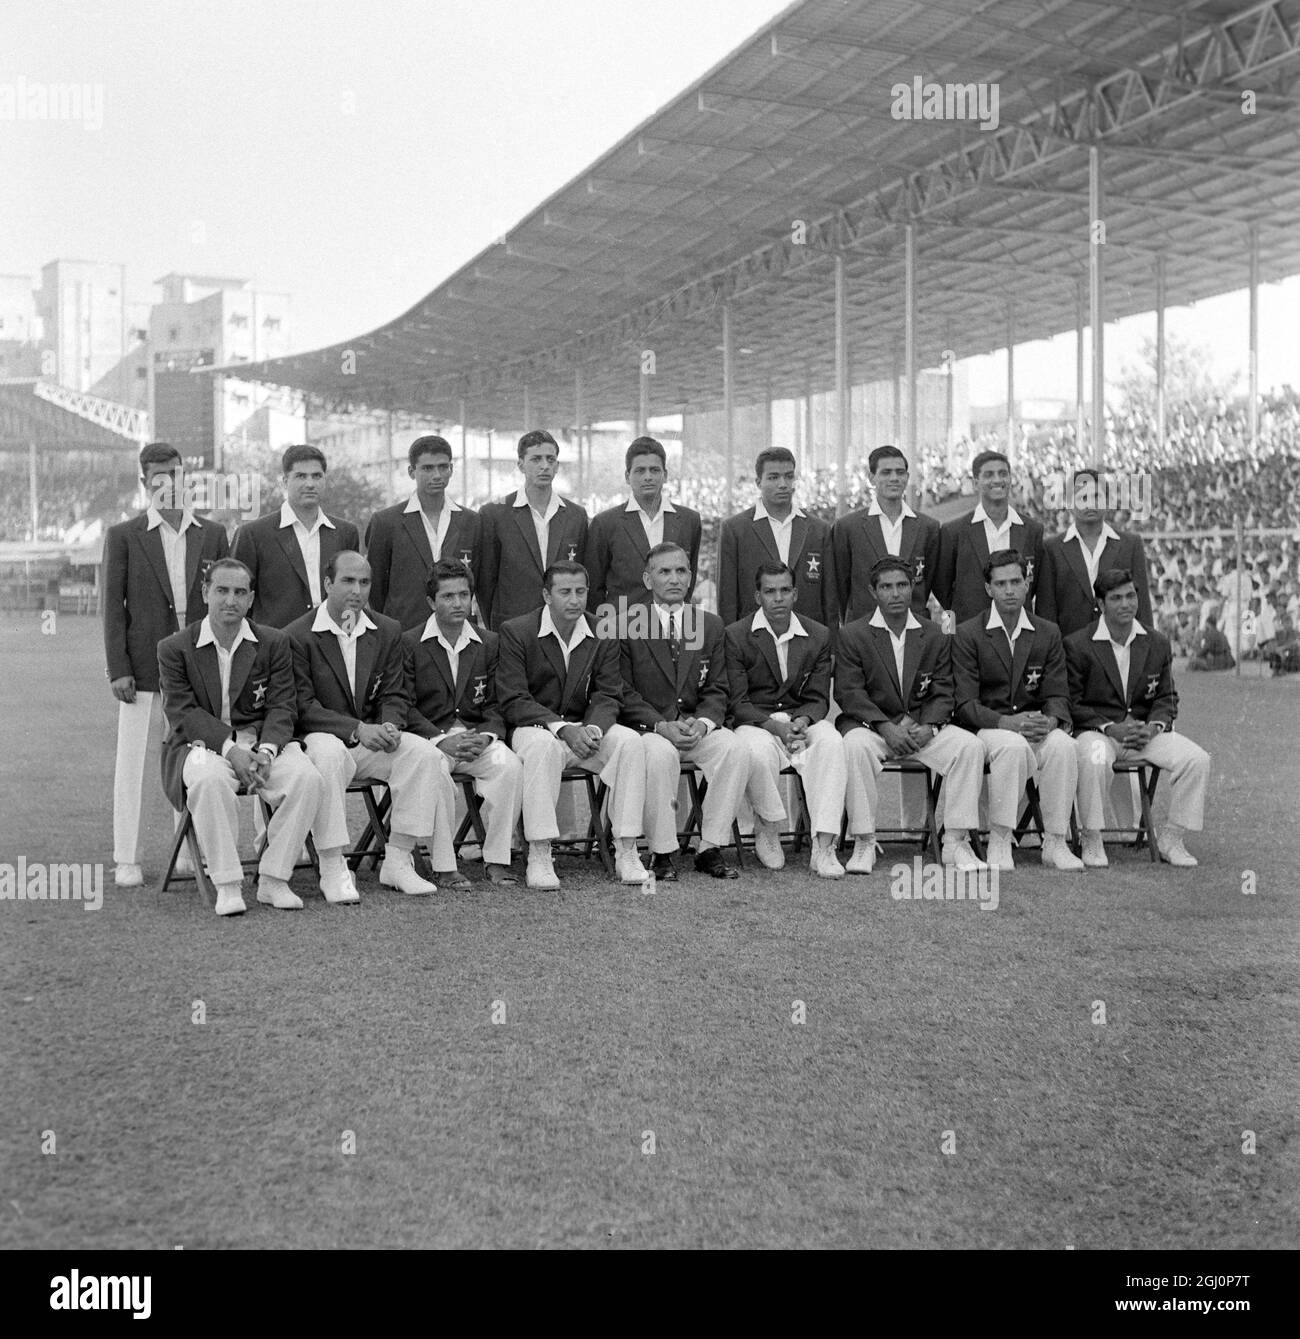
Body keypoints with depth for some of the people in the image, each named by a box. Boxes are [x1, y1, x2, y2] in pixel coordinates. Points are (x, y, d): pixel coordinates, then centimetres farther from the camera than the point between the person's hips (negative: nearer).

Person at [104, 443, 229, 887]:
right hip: (142, 666, -2)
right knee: (131, 762, 1)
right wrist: (118, 669, -7)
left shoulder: (212, 534, 9)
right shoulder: (123, 536, 2)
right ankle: (126, 859, 8)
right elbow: (113, 605, 0)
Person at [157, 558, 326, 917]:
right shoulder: (174, 648, 2)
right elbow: (183, 712, -7)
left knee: (307, 778, -27)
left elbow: (282, 707, 1)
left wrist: (266, 750, -19)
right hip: (203, 743, -2)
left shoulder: (274, 643, 7)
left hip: (262, 742, 2)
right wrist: (230, 748, -21)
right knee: (208, 780, -37)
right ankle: (227, 885, -26)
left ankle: (273, 879, -15)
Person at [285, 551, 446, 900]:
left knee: (425, 755, -22)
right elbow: (302, 706, -11)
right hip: (321, 737, -4)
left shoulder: (387, 631, 10)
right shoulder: (298, 635, -5)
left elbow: (395, 695, 10)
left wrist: (390, 726, -14)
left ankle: (398, 860, -15)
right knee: (328, 754, -38)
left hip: (373, 740, 4)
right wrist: (357, 729, -22)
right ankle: (332, 868, -29)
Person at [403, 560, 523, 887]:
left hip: (477, 738, 3)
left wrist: (485, 736, -11)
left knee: (510, 765, -28)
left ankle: (497, 860, -17)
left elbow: (495, 706, 11)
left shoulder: (489, 643, 13)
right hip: (428, 739, -2)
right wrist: (442, 739, -17)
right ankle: (444, 866, -26)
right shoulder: (409, 644, 3)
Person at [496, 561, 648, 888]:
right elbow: (513, 702, -11)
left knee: (631, 741, -24)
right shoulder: (516, 632, -6)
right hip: (535, 728, -3)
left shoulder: (604, 634, 4)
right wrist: (562, 729, -23)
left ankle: (626, 852, -21)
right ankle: (539, 858, -33)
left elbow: (607, 697, 3)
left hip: (585, 729, 3)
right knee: (543, 746, -37)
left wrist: (592, 729, -20)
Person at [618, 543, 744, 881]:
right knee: (660, 753, -36)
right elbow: (624, 692, -4)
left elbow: (716, 690, 9)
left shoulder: (711, 626, 13)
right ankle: (662, 854, -22)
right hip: (646, 727, -3)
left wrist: (701, 723, -12)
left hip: (696, 726, 3)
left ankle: (710, 849, -15)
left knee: (735, 749, -25)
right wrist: (661, 726, -18)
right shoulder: (627, 624, 1)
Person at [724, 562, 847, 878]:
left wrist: (802, 720, -19)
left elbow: (819, 699, 5)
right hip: (755, 724, -2)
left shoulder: (819, 635, 6)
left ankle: (823, 847, -33)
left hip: (802, 721, 3)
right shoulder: (737, 636, -2)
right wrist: (774, 725, -23)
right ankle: (768, 830, -9)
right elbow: (738, 703, -6)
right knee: (759, 751, -38)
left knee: (831, 741, -31)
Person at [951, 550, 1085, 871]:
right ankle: (999, 844, -26)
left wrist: (1050, 720, -19)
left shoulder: (1048, 633, 10)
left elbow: (1058, 695, 5)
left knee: (1063, 744, -30)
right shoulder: (968, 634, -1)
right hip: (986, 728, -3)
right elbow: (966, 703, -8)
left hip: (1036, 727, 3)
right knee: (1013, 746, -36)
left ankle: (1055, 844, -21)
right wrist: (1007, 722, -24)